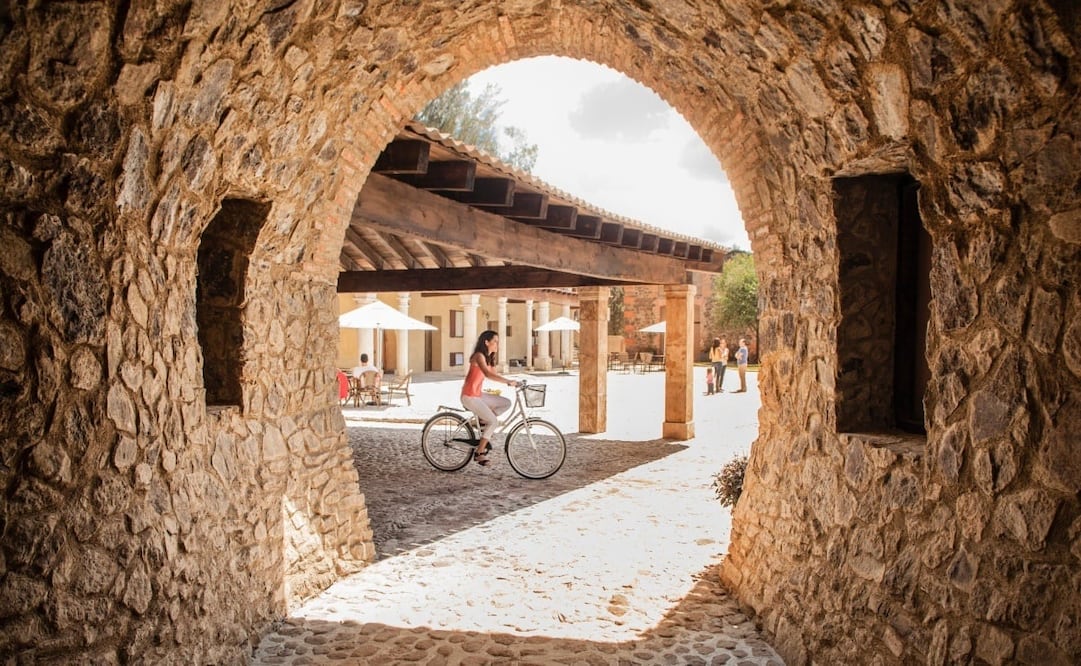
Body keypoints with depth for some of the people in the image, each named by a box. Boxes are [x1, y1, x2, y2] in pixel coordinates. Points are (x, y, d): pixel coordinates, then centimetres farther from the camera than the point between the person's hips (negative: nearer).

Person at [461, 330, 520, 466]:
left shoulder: (487, 358, 12)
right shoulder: (479, 356, -18)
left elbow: (494, 374, 12)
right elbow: (488, 374, -33)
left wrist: (511, 382, -1)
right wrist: (508, 381, -36)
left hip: (478, 395, 9)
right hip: (469, 396, -9)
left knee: (506, 403, 3)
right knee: (493, 421, -14)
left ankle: (483, 421, 8)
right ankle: (479, 452, -7)